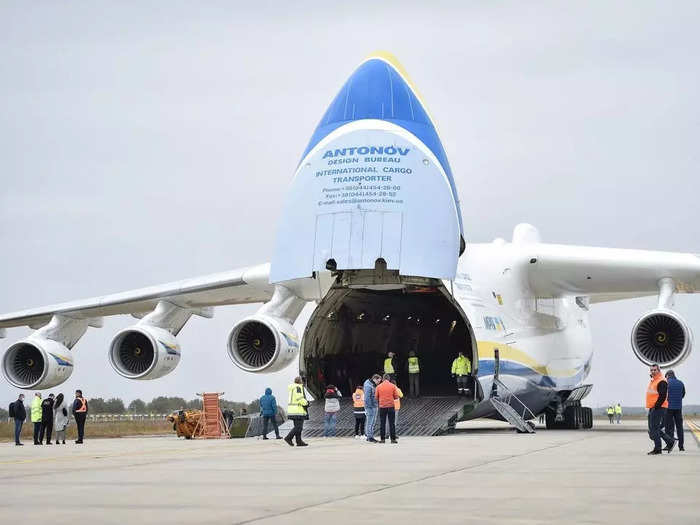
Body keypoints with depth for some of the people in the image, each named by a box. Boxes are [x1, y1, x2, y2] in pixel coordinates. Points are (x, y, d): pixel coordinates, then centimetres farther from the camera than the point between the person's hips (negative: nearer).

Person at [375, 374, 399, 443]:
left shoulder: (378, 386, -1)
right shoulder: (393, 386, -3)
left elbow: (376, 397, 1)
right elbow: (396, 396, -2)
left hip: (382, 407, 1)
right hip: (391, 406, -1)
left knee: (382, 423, 6)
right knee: (392, 423, 3)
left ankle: (382, 439, 5)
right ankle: (393, 439, 1)